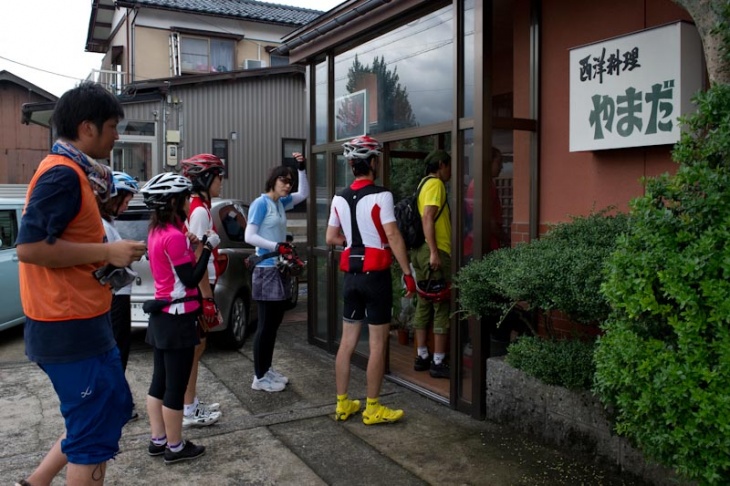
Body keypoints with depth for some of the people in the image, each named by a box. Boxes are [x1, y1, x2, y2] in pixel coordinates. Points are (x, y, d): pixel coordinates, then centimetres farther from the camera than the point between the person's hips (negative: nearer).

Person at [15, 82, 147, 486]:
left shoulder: (70, 171, 14)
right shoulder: (63, 174, -17)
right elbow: (30, 246, -25)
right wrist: (107, 252, -20)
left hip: (77, 323, 10)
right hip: (70, 327, -10)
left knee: (112, 408, 20)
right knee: (94, 434, 3)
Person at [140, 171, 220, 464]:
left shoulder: (157, 232, 9)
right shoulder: (175, 236, -19)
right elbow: (191, 280, -17)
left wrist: (191, 247, 5)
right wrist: (207, 248, -11)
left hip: (161, 315, 9)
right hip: (178, 318, -9)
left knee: (160, 382, 16)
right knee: (176, 386, 3)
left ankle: (158, 440, 27)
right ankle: (175, 447, 15)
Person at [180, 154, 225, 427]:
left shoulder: (195, 207, 13)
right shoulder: (200, 210, -16)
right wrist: (207, 298, -20)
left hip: (197, 285, 10)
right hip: (198, 287, -10)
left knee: (195, 346, 15)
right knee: (194, 347, -1)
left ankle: (192, 404, 26)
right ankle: (189, 411, 9)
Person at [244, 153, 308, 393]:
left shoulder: (281, 203, 10)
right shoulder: (261, 203, -12)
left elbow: (304, 193, 23)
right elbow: (249, 236, -18)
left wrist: (302, 169, 11)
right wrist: (277, 246, -25)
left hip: (280, 269, 9)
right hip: (266, 270, -9)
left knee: (275, 322, 14)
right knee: (266, 324, -3)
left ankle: (267, 369, 26)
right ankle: (259, 377, 7)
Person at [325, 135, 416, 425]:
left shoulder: (340, 199, 7)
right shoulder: (381, 196, -12)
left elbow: (331, 238, 11)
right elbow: (393, 237, -17)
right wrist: (408, 273, -13)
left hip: (351, 274, 6)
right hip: (375, 274, -6)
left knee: (347, 341, 12)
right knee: (378, 343, 2)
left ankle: (342, 404, 20)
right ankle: (373, 409, 10)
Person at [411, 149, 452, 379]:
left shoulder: (424, 184, 19)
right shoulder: (436, 184, -9)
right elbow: (427, 217, -20)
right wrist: (434, 252, -25)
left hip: (420, 251, 10)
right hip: (435, 252, -10)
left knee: (424, 305, 13)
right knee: (442, 307, -4)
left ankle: (422, 357, 19)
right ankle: (438, 362, 0)